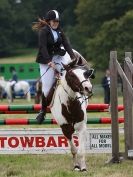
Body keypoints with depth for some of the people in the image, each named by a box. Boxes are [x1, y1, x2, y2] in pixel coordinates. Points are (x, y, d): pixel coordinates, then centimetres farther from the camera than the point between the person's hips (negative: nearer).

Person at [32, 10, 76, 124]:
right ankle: (43, 111, 9)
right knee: (47, 87, -9)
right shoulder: (44, 31, -7)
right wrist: (49, 61, -31)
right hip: (46, 61, -5)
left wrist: (73, 57, -15)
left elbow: (66, 44, 0)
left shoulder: (59, 31, 10)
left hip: (58, 57, 5)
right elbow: (43, 47, -18)